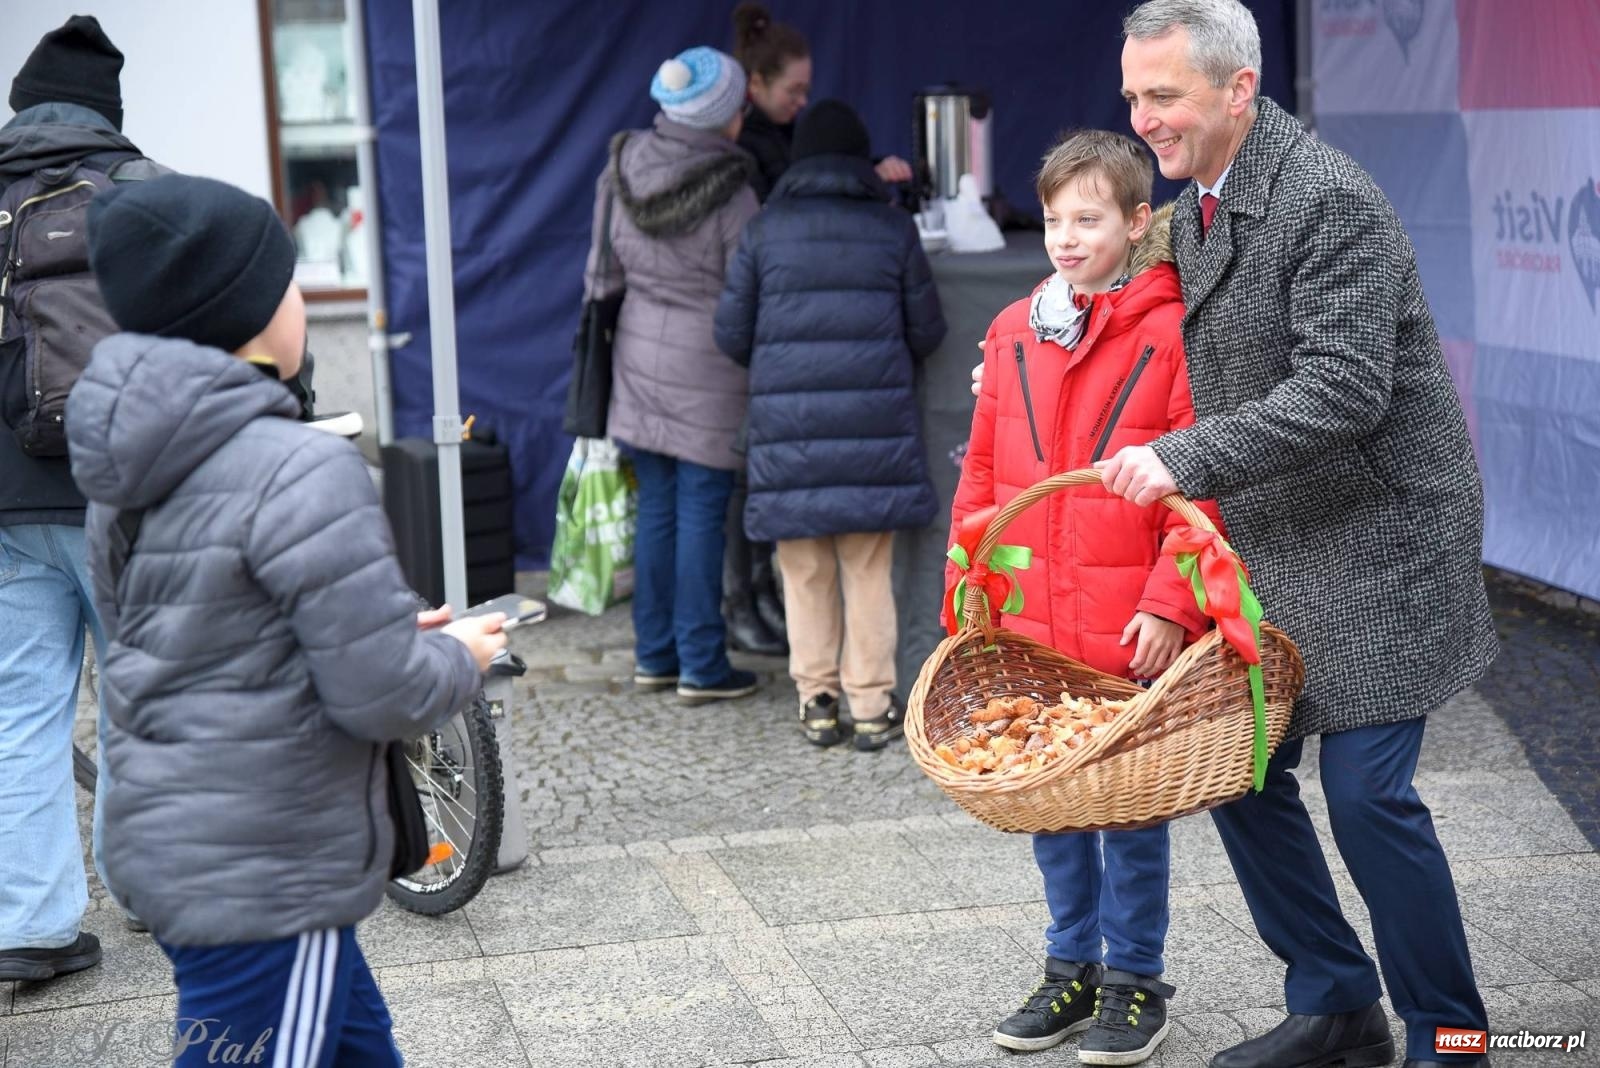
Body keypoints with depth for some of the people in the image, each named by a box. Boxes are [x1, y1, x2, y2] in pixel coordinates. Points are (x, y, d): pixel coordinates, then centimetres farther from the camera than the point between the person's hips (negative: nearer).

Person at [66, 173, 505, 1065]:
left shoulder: (132, 471, 5)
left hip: (170, 846, 9)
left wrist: (394, 628, 13)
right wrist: (461, 657, -1)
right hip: (265, 879, -9)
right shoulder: (301, 472, -21)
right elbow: (381, 694, -22)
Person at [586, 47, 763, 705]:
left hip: (640, 356, 6)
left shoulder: (623, 172, 1)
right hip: (708, 371, -6)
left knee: (656, 509, 12)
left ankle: (654, 654, 19)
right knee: (701, 515, -1)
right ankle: (702, 668, 4)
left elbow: (604, 273, 9)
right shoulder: (729, 195, -17)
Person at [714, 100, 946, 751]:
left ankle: (817, 700, 14)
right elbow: (927, 331, 6)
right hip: (875, 420, 0)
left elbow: (731, 334, 4)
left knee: (805, 571, 10)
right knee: (868, 570, 7)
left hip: (788, 423, 0)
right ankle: (872, 706, 9)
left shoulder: (765, 231, 2)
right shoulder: (894, 229, 2)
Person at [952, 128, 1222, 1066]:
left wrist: (1171, 605, -16)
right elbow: (982, 477, 13)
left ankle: (1136, 981, 22)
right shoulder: (1014, 333, 8)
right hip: (1029, 630, 5)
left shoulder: (1172, 335, -8)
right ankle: (1074, 967, 30)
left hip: (1129, 632, -5)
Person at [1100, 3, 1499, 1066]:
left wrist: (1186, 460, -28)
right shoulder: (1196, 210, 10)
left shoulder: (1330, 199, -18)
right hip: (1263, 547, 9)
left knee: (1368, 790, -8)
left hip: (1374, 539, -9)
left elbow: (1344, 388, -26)